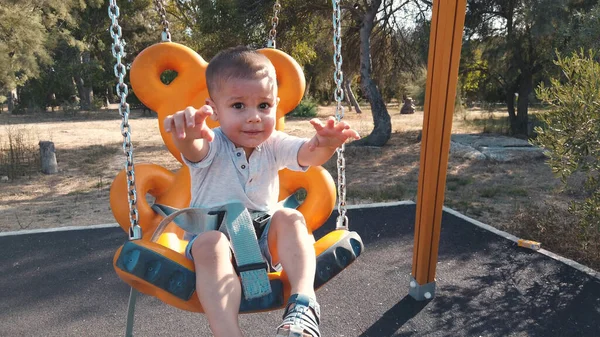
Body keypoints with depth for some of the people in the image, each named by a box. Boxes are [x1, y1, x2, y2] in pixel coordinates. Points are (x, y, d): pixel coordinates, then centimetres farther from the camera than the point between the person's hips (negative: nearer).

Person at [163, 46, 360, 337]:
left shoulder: (273, 145, -2)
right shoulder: (212, 146, -10)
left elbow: (309, 154, -20)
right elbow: (192, 149, -35)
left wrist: (326, 143, -45)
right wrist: (187, 134, -60)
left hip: (264, 238, 3)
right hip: (213, 237, -2)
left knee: (289, 217, -25)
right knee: (209, 243, -34)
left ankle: (303, 303, -33)